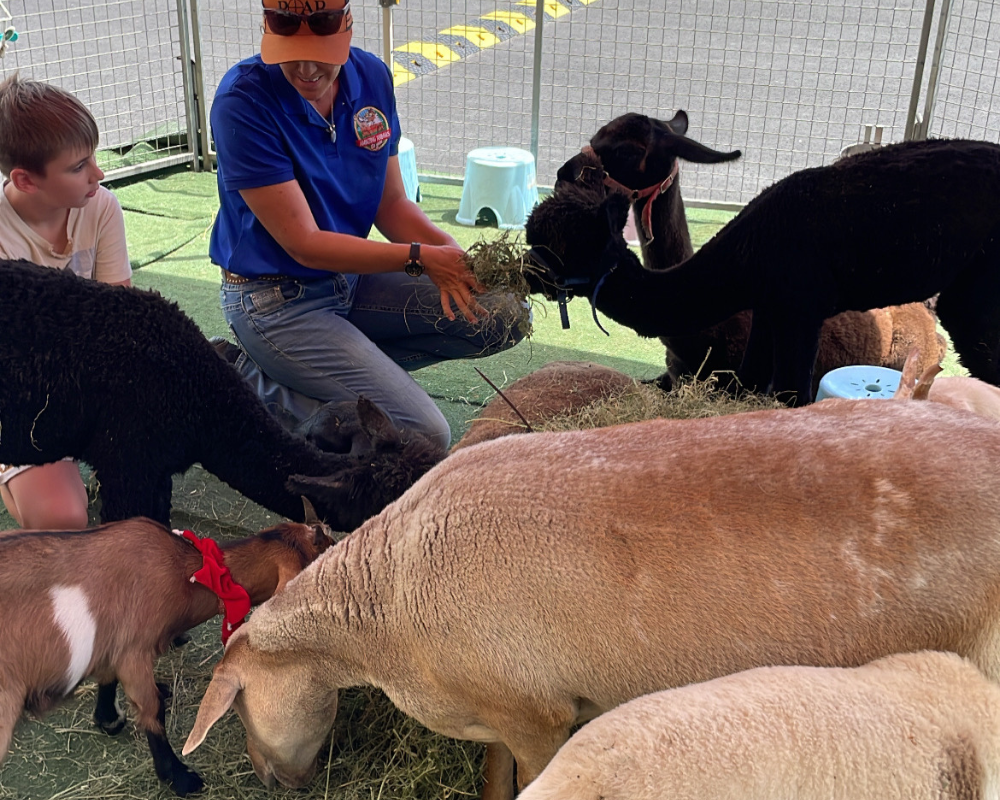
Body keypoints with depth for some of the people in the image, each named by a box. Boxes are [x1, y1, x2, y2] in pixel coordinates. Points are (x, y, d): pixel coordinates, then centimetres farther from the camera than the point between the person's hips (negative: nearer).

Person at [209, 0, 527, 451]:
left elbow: (390, 203, 5)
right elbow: (304, 244, -20)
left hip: (352, 278, 7)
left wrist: (454, 256, -14)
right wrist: (421, 258, -22)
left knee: (504, 318, -4)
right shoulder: (242, 101, -21)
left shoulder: (371, 77, -2)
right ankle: (252, 381, -1)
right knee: (424, 436, -17)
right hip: (275, 297, -7)